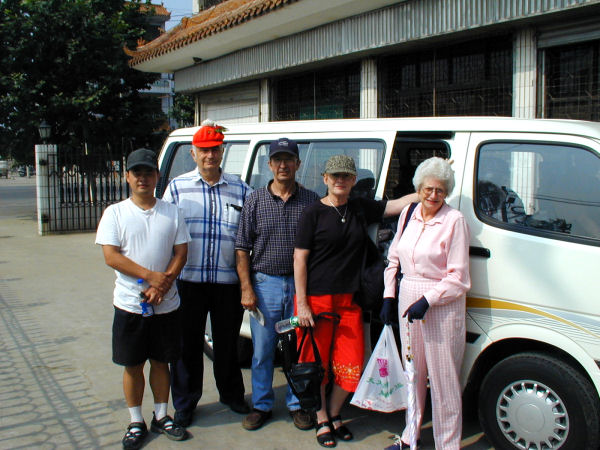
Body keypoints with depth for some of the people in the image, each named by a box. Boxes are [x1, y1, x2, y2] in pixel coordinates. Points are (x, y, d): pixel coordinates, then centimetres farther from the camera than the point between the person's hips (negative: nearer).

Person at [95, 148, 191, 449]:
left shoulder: (171, 213, 4)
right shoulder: (115, 213, -1)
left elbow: (181, 252, 1)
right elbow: (111, 256, -10)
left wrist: (163, 284, -14)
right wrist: (151, 276, -18)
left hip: (166, 305, 1)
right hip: (129, 304, -1)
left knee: (161, 361, 12)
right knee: (133, 365, 8)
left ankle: (161, 416, 28)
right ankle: (136, 423, 22)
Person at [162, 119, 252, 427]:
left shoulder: (240, 189, 6)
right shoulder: (177, 187, 4)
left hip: (228, 282, 1)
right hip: (189, 280, -1)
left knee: (227, 341, 14)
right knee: (188, 343, 8)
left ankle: (231, 394, 34)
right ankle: (184, 404, 24)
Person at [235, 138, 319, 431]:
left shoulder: (311, 201, 3)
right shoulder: (255, 201, 3)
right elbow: (242, 249, 3)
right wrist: (246, 289, -4)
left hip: (301, 285, 0)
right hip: (265, 283, 0)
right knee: (262, 350, 8)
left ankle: (298, 404, 25)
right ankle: (261, 405, 24)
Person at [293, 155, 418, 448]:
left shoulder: (360, 209, 8)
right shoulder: (313, 213, -5)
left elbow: (398, 204, 3)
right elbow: (300, 260, -8)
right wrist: (301, 303, -12)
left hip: (348, 300, 4)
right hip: (316, 299, -4)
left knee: (350, 363, 6)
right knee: (316, 362, 6)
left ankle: (334, 415, 29)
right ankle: (322, 421, 25)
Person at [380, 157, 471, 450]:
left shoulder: (454, 221, -10)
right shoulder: (408, 214, 7)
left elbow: (458, 276, -11)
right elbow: (394, 258, 16)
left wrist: (427, 301, -19)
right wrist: (389, 297, 9)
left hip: (442, 307, -6)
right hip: (407, 300, 6)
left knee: (443, 378, 0)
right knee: (412, 372, 16)